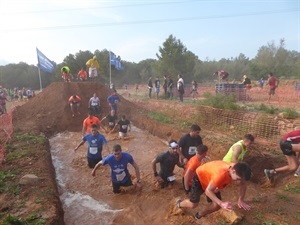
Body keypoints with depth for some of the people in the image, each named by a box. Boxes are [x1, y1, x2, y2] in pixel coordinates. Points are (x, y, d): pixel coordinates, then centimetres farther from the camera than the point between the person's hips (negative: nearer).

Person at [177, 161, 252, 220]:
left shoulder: (237, 170, -24)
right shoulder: (221, 174, -46)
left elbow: (243, 185, -3)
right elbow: (208, 190, -37)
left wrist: (241, 200, -14)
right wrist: (221, 203, -44)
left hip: (210, 179, 7)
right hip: (200, 177, -7)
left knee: (217, 205, 2)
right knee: (193, 204, -4)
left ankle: (199, 215, 30)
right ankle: (180, 203, 32)